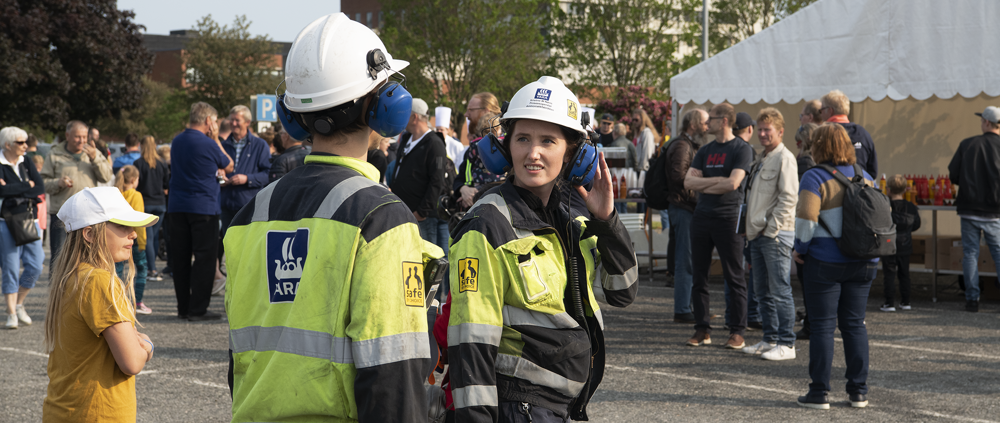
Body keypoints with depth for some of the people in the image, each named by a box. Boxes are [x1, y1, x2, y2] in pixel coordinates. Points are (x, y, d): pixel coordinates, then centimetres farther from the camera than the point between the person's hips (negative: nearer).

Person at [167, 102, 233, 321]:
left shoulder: (177, 141, 9)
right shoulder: (208, 144, -11)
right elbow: (229, 166, 4)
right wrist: (216, 139, 7)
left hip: (177, 207, 7)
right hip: (203, 208, -7)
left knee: (179, 258, 9)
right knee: (205, 258, -1)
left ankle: (183, 307, 14)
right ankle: (198, 309, -4)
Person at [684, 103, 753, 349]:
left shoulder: (742, 149, -3)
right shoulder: (705, 151, 16)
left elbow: (732, 183, -15)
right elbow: (688, 182, 5)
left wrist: (703, 185, -3)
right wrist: (717, 181, -8)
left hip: (728, 218, -6)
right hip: (702, 218, 6)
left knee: (734, 278, -3)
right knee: (699, 276, 6)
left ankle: (738, 331, 1)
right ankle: (702, 330, 13)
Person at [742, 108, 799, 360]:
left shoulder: (784, 158, -8)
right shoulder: (761, 160, 19)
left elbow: (789, 197, -15)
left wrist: (771, 227, -16)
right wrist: (752, 229, 16)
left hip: (776, 234, -9)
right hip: (757, 234, 9)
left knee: (780, 290, -8)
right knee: (762, 291, 12)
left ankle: (786, 344, -6)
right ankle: (770, 339, 20)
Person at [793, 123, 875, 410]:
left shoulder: (815, 178, -9)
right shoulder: (865, 177, 9)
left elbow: (806, 218, -18)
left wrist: (800, 248, -4)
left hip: (826, 261, -5)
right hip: (864, 262, 5)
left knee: (822, 325, 1)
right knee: (855, 324, 11)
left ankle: (819, 393, 1)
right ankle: (859, 391, 12)